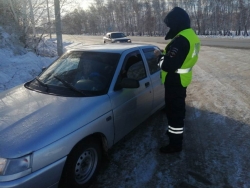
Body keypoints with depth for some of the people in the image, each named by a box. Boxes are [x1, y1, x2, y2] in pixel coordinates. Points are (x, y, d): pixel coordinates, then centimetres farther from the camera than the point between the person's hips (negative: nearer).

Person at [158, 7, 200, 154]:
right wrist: (166, 54, 5)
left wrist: (162, 58, -11)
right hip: (182, 80, 10)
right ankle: (175, 131, 45)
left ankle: (176, 144, 14)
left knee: (174, 112, 1)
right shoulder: (191, 35, 7)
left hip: (175, 82, -10)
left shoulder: (181, 39, -27)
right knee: (178, 109, 24)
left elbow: (169, 65, -30)